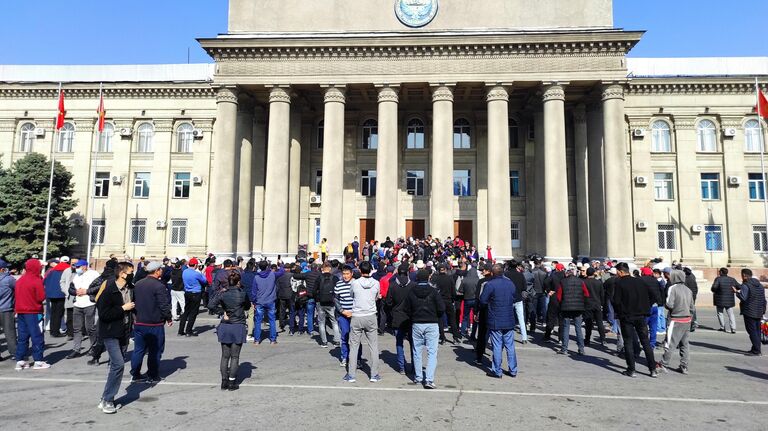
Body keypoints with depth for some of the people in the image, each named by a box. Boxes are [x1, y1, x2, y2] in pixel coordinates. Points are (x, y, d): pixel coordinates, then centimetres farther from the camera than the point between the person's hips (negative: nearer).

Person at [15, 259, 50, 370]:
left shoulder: (20, 280, 9)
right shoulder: (37, 280, -14)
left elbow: (18, 295, 14)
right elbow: (41, 297, -14)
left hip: (21, 312, 7)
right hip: (33, 313, -7)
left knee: (22, 337, 12)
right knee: (37, 337, -1)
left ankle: (20, 361, 14)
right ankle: (38, 361, 1)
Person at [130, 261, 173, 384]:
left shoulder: (138, 284, 5)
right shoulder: (159, 286, -17)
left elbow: (134, 302, 14)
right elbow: (164, 305, -17)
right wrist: (169, 318, -3)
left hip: (139, 322, 6)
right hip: (155, 324, -6)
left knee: (138, 350, 14)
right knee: (155, 351, 6)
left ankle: (135, 375, 21)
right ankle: (152, 376, 13)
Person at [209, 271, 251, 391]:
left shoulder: (223, 294, -6)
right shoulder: (243, 294, -8)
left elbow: (211, 305, -16)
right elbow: (248, 306, 6)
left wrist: (222, 313, -8)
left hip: (225, 327, 2)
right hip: (238, 327, -2)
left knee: (225, 356, 11)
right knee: (235, 356, 6)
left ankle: (224, 382, 14)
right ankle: (232, 383, 8)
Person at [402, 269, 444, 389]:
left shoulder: (411, 292, -2)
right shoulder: (433, 291, -8)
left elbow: (406, 309, 1)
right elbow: (442, 308, -9)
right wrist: (436, 317, 10)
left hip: (416, 325, 2)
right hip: (432, 325, -2)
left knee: (417, 352, 14)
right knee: (432, 352, 0)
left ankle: (418, 377, 22)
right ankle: (429, 379, -8)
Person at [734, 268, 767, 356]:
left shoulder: (745, 285, -12)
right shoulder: (760, 285, 14)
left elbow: (743, 297, -24)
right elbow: (763, 300, 17)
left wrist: (736, 292, -8)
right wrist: (763, 311, 22)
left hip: (749, 312, -8)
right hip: (758, 313, 8)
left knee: (752, 331, -5)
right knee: (757, 331, 14)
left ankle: (756, 351, -7)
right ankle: (757, 349, 20)